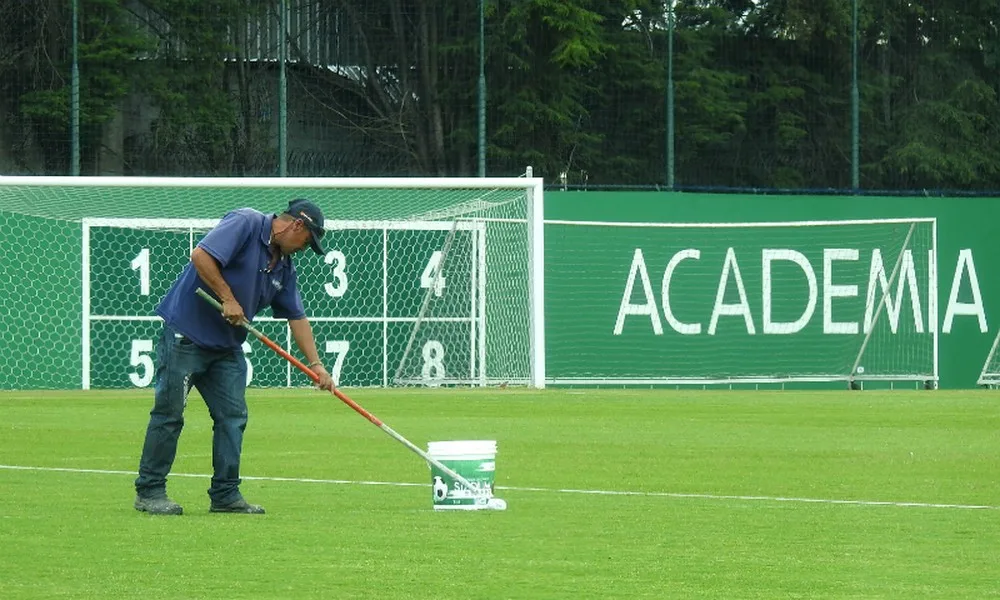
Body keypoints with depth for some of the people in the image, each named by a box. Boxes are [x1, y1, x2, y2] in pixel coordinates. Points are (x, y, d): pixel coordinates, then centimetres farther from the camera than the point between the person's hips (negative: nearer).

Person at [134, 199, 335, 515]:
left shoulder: (284, 265, 13)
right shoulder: (246, 224, -13)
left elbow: (296, 316, 16)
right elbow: (201, 256, -24)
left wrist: (315, 364, 9)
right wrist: (228, 299, -20)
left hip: (227, 346, 9)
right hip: (187, 334, -9)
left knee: (233, 416, 3)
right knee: (169, 412, -4)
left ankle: (225, 494, 9)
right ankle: (149, 492, 1)